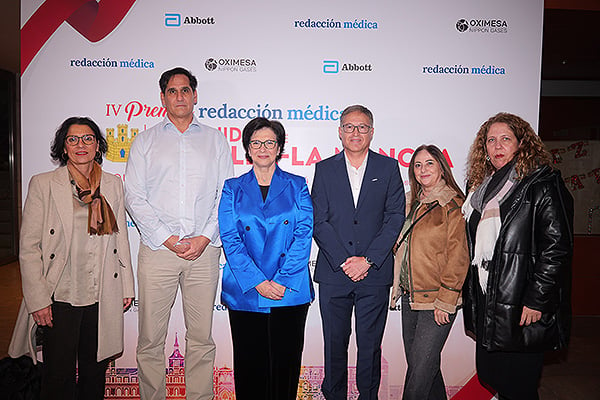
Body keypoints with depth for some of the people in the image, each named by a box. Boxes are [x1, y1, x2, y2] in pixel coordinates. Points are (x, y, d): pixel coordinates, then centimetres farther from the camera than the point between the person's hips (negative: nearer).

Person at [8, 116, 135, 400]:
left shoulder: (113, 184, 8)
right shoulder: (43, 184, -2)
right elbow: (28, 247, -4)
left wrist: (127, 285, 9)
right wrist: (37, 299, -9)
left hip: (103, 299, 3)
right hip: (60, 299, -3)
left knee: (95, 372, 14)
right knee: (59, 376, 6)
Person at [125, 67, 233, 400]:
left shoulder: (215, 140, 13)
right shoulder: (146, 140, 11)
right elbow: (135, 197, 3)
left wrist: (205, 238, -7)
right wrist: (166, 238, -7)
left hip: (204, 249, 0)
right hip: (157, 249, 0)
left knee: (201, 337, 6)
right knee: (150, 339, 4)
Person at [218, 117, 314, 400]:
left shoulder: (297, 186, 6)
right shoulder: (233, 189, 7)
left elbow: (304, 235, -2)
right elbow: (230, 239, -1)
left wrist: (282, 281, -12)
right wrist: (257, 282, -12)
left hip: (289, 291, 0)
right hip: (244, 292, 1)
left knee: (285, 360, 8)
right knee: (249, 363, 8)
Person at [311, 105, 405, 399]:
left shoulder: (388, 167, 6)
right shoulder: (325, 169, 7)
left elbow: (395, 218, -1)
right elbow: (318, 221, 0)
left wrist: (368, 260, -9)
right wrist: (343, 261, -9)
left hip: (375, 273, 0)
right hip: (333, 272, 1)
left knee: (370, 344, 8)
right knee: (334, 343, 10)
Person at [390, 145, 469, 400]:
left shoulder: (453, 205, -10)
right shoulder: (414, 203, 13)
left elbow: (458, 257, -14)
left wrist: (445, 302, -16)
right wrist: (398, 287, 16)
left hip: (436, 301, -7)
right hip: (410, 297, 8)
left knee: (421, 367, -3)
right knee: (415, 363, 15)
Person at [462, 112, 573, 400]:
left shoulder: (542, 184, -8)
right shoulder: (482, 187, 14)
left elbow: (557, 247, -14)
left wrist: (536, 300, -17)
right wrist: (470, 298, 15)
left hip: (522, 307, -7)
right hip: (485, 302, 7)